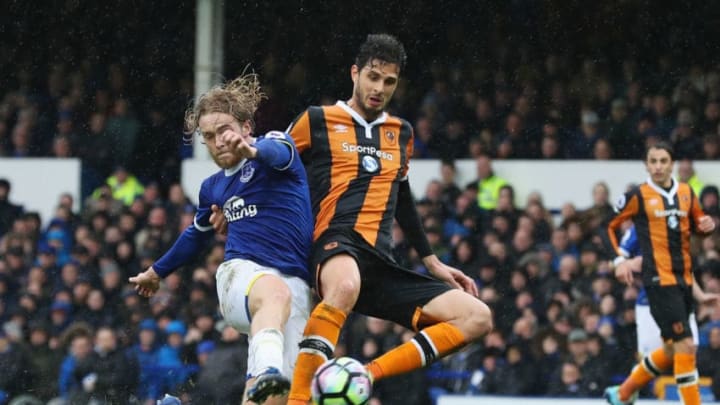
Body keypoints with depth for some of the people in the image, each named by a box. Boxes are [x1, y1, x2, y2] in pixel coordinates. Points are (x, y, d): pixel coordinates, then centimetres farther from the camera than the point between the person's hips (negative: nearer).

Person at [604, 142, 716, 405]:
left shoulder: (686, 193, 10)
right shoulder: (638, 196, -4)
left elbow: (697, 223, 23)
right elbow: (608, 226, 3)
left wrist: (706, 225, 0)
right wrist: (620, 258, -8)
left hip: (684, 279, 7)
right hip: (659, 281, -7)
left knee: (671, 350, 15)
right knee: (685, 346, -14)